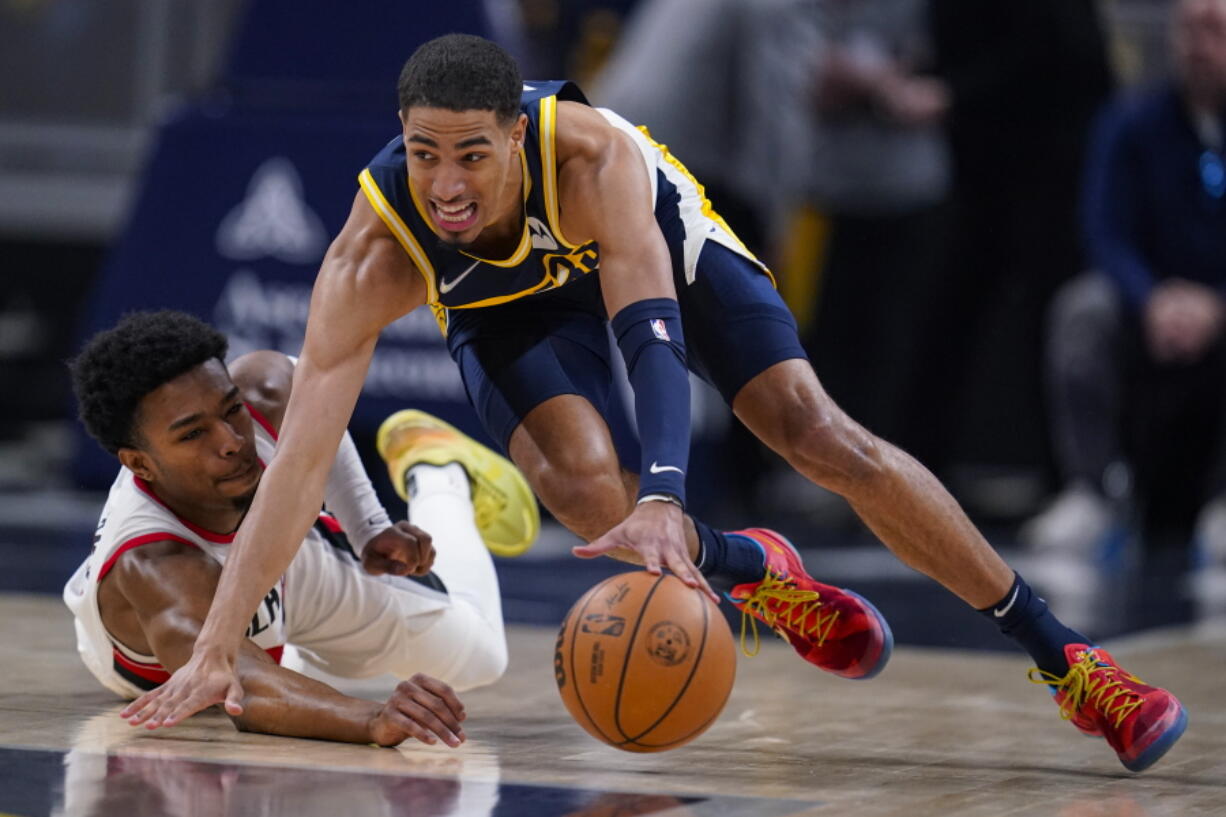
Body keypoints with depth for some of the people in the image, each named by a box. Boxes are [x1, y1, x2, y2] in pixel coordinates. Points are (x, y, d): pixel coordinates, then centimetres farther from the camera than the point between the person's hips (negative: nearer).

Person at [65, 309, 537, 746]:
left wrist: (369, 528, -16)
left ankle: (435, 477, 44)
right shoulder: (148, 569, -52)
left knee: (476, 657, 18)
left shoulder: (265, 393, -35)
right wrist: (373, 722, -89)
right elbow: (243, 688, -71)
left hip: (294, 565, 3)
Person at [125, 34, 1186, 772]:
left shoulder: (592, 154, -42)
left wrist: (663, 499, -68)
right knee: (585, 487, -26)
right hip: (510, 301, 1)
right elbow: (300, 459, -39)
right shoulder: (374, 258, -38)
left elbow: (652, 332, -50)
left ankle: (1061, 655, -4)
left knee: (822, 436, -12)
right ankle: (749, 572, 8)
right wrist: (215, 652, -45)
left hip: (654, 238, -1)